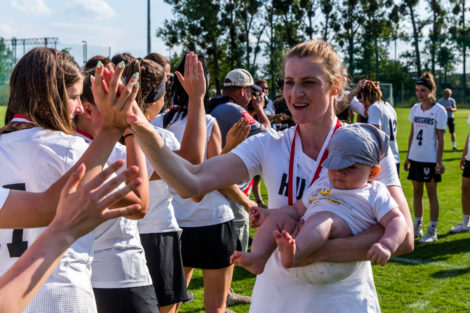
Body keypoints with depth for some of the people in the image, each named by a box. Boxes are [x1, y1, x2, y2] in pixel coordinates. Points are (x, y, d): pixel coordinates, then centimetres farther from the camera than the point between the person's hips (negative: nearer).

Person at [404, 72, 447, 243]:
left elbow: (440, 138, -8)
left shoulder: (439, 111, -8)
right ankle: (417, 227, 21)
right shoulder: (415, 108, 7)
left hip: (430, 159, -5)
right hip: (415, 158, 5)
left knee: (432, 193, 2)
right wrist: (408, 156, 12)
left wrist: (439, 161, -13)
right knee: (416, 192, 11)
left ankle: (433, 231, 9)